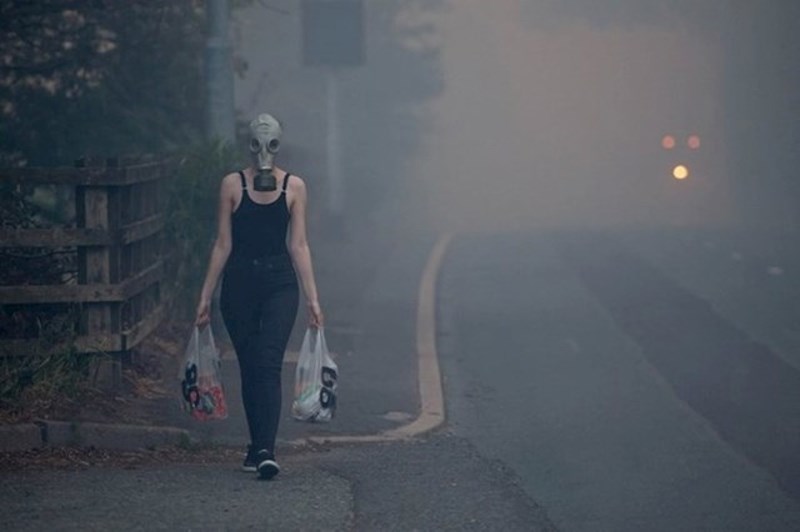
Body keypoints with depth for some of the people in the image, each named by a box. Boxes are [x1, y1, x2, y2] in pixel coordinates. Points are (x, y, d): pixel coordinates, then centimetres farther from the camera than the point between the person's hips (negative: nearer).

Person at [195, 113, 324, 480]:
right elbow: (223, 244, 4)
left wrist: (312, 299, -1)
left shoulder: (293, 187, 3)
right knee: (250, 368, 6)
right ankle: (259, 447, 18)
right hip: (239, 284, 1)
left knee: (269, 364, -14)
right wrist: (206, 296, 3)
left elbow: (298, 246, 3)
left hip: (280, 284, -1)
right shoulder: (233, 185, 2)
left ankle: (264, 450, -22)